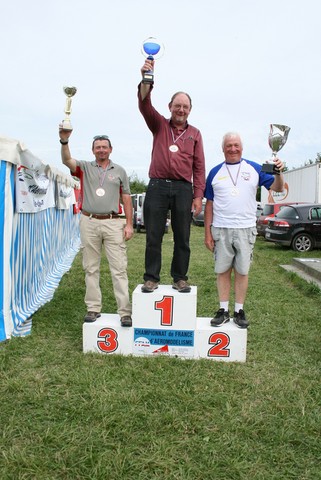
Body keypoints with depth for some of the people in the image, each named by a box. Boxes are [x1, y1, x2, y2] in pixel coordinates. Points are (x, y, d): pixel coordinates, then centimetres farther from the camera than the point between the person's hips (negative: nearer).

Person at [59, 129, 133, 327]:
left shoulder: (120, 171, 11)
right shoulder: (85, 167, 9)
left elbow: (126, 199, 9)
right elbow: (67, 160, -11)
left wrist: (129, 224, 2)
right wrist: (64, 141, -29)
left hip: (113, 223, -1)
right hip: (89, 223, 1)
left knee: (119, 269, -4)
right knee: (91, 268, 7)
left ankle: (125, 311, 0)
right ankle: (93, 308, 17)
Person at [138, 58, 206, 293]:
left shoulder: (195, 133, 14)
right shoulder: (159, 125, 13)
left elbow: (199, 167, 8)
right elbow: (145, 105, -6)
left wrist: (198, 195, -1)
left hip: (183, 189, 1)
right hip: (157, 186, -1)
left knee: (182, 238, 5)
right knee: (153, 236, 1)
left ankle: (180, 278, 15)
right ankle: (151, 278, 10)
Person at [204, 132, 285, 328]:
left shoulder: (254, 168, 5)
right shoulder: (215, 172, 7)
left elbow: (277, 188, 3)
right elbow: (209, 204, 6)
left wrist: (278, 172, -18)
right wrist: (208, 232, 1)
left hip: (246, 229, 0)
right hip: (221, 229, 1)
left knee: (242, 271, 6)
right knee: (223, 271, 6)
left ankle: (239, 311, 18)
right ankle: (223, 310, 17)